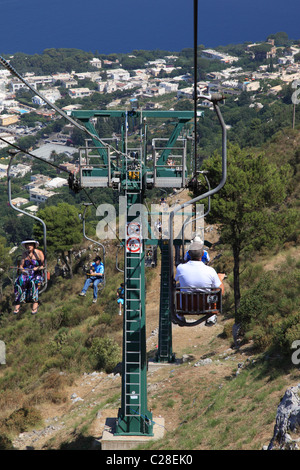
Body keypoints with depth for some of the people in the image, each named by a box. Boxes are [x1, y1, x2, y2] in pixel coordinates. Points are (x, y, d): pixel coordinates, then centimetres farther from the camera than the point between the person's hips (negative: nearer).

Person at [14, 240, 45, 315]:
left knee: (32, 282, -40)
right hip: (26, 274, 3)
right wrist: (22, 270, -12)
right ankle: (17, 304, -37)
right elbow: (21, 266, 11)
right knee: (19, 282, -31)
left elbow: (44, 266, -3)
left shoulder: (39, 253, 0)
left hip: (37, 274, -3)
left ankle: (35, 304, -44)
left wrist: (38, 268, -22)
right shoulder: (25, 254, 12)